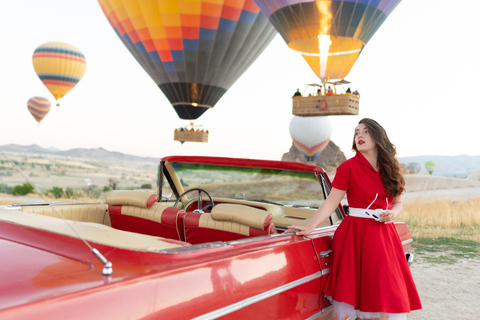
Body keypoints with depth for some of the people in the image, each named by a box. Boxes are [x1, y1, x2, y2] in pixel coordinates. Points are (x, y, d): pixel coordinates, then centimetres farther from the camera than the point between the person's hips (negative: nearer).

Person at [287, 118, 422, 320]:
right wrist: (310, 227, -19)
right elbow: (331, 203, -8)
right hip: (355, 234, -5)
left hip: (384, 234, 5)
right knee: (355, 291, -3)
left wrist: (393, 213, -4)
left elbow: (398, 203, 19)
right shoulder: (348, 167, -5)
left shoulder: (390, 169, 10)